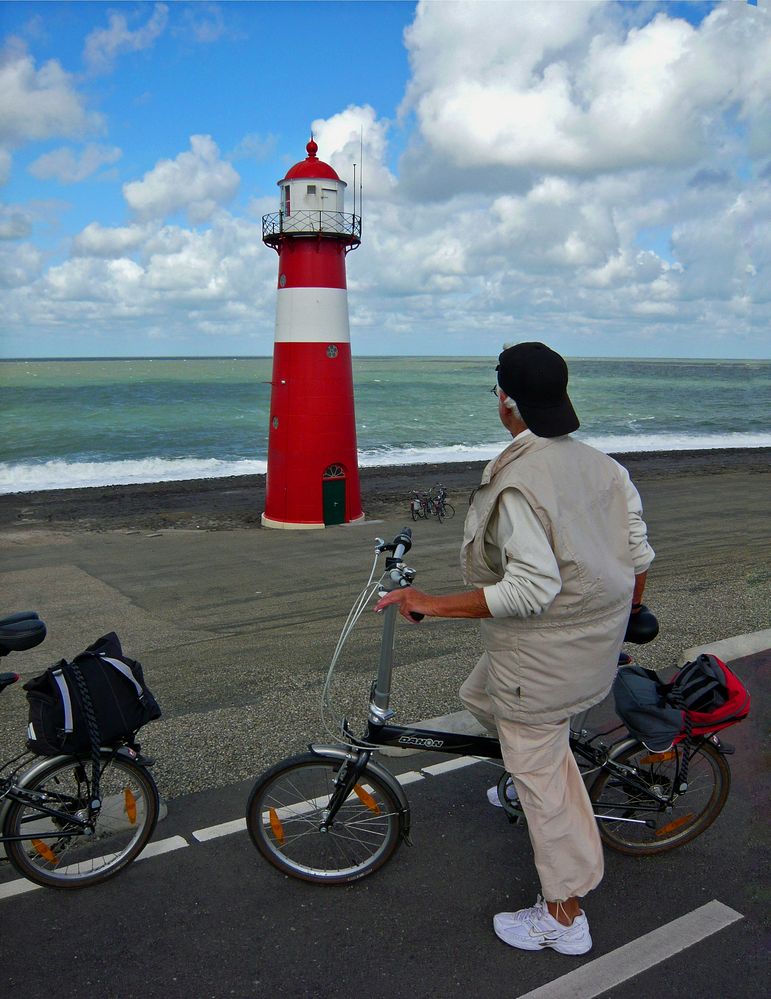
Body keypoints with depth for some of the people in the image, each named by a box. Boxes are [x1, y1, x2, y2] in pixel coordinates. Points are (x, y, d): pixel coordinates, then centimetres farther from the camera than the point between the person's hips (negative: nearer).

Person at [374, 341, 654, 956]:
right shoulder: (600, 463, 0)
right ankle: (530, 782, 46)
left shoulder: (516, 484, -25)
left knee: (539, 772, 8)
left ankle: (564, 917, 23)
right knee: (482, 697, 28)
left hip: (544, 647, -8)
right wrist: (627, 614, 24)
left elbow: (529, 589, -30)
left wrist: (431, 603, -24)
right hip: (597, 634, 8)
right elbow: (639, 553, 5)